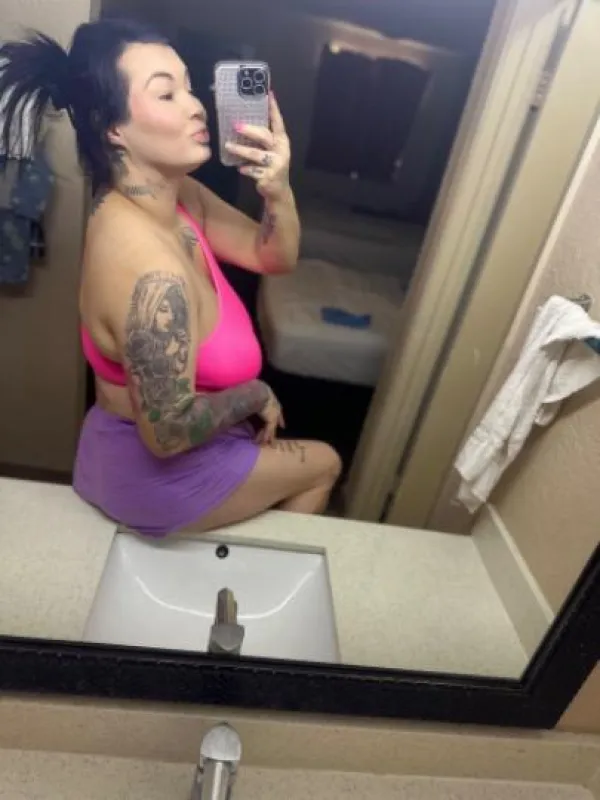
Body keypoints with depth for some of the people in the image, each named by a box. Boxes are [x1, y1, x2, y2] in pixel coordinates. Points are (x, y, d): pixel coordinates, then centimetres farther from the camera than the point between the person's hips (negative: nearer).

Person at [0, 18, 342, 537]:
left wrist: (278, 190, -20)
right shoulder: (154, 275, -36)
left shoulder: (178, 194, -8)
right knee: (325, 465, 15)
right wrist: (255, 395, -15)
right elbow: (168, 431, -31)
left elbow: (275, 258, -1)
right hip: (155, 474, -7)